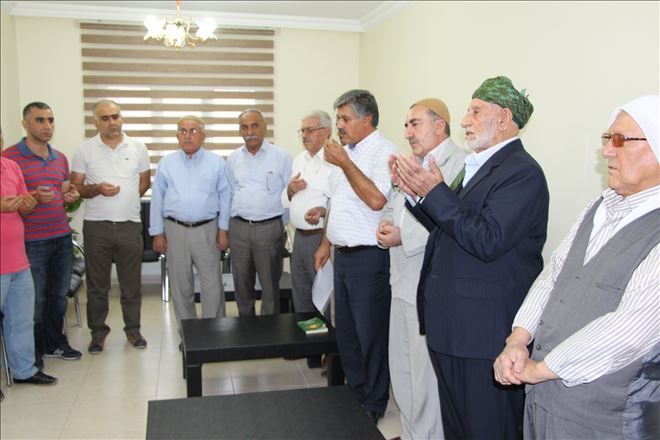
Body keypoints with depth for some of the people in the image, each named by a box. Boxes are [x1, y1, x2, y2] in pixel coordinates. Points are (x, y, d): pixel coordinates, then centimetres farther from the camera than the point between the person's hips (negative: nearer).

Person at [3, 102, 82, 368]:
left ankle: (55, 343, 31)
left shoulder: (61, 159, 12)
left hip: (62, 237, 6)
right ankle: (33, 353, 19)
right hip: (32, 242, -6)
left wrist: (71, 197, 0)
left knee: (59, 296, 15)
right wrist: (33, 197, -22)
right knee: (35, 301, 2)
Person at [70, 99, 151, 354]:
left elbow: (145, 182, 13)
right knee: (97, 283, 8)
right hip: (96, 226, 0)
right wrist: (97, 190, -16)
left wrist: (127, 199, 3)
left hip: (130, 225, 1)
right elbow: (75, 187, 1)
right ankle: (98, 332, 21)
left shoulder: (138, 148, 4)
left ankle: (133, 329, 22)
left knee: (131, 282, 8)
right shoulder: (85, 150, 1)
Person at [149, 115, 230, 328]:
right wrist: (158, 233, 4)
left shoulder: (216, 162, 3)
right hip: (175, 230, 2)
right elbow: (157, 199, 8)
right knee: (180, 285, 10)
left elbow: (224, 197, 3)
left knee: (212, 284, 1)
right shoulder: (166, 163, 7)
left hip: (207, 230, -1)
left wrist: (223, 229, -2)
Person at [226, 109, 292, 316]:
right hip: (238, 227, 4)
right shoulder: (233, 158, 8)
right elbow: (230, 193, 15)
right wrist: (234, 222, 10)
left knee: (270, 285, 3)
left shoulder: (281, 157, -4)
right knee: (242, 283, 13)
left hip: (269, 228, -4)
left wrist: (280, 224, -1)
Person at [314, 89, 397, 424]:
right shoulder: (345, 152, 13)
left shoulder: (383, 151, -13)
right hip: (342, 254, 9)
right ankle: (355, 394, 34)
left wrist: (344, 163, -22)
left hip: (368, 257, -9)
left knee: (370, 333, 4)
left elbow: (376, 199, -28)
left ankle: (374, 403, 21)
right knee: (345, 330, 18)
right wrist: (326, 243, 19)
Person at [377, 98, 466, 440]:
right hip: (402, 284, 10)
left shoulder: (459, 165, -15)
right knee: (401, 371, 20)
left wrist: (403, 236, -20)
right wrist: (385, 224, 0)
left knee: (426, 378, 1)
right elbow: (391, 206, 22)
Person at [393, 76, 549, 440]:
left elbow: (487, 241, -25)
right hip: (451, 327, 9)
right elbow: (446, 230, 15)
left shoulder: (521, 172, -15)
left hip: (486, 330, -9)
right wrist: (415, 190, 2)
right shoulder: (477, 166, 14)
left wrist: (435, 191, -22)